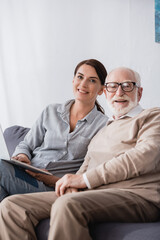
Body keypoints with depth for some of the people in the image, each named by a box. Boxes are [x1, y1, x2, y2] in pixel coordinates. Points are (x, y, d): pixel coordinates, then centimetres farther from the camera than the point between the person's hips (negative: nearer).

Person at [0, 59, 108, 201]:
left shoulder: (103, 125, 4)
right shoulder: (51, 112, 17)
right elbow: (26, 145, 20)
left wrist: (55, 180, -14)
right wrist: (22, 156, -5)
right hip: (28, 173, 5)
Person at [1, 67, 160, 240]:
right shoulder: (103, 130, 33)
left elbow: (144, 156, -9)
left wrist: (85, 179, -9)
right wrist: (73, 183, -2)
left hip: (134, 194, -7)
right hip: (91, 193, 7)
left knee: (67, 205, -38)